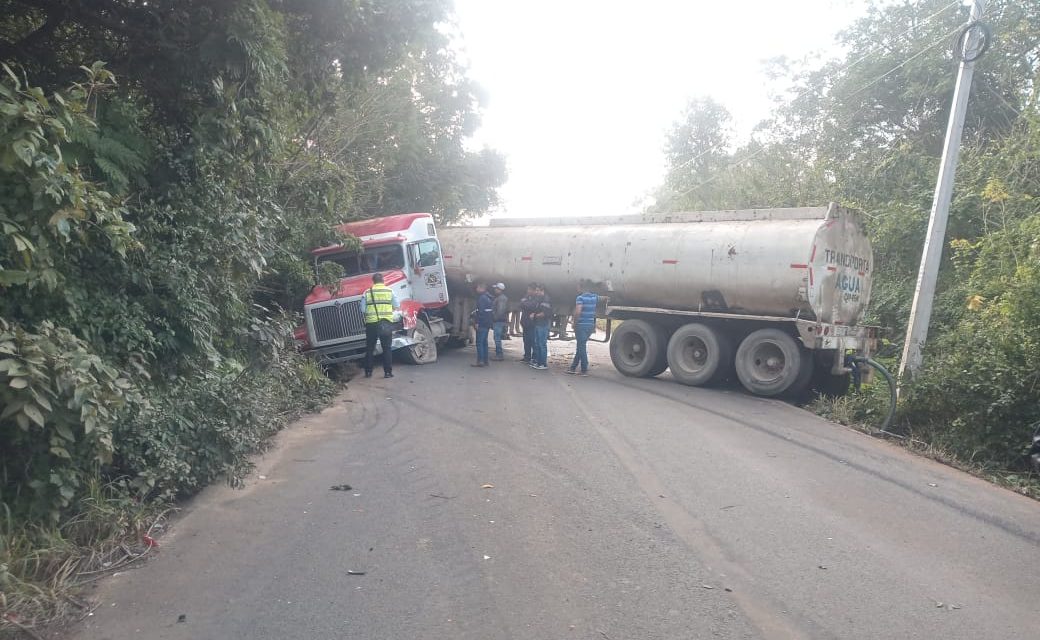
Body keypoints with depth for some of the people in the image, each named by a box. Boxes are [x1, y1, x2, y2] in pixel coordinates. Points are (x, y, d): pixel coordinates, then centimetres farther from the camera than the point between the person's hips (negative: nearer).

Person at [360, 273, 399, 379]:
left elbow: (363, 309, -1)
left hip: (371, 323, 0)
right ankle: (388, 372, 2)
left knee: (369, 349, 10)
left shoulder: (367, 292, 0)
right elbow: (396, 307, 3)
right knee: (386, 348, 5)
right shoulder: (390, 291, 1)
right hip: (387, 323, 0)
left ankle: (368, 372, 14)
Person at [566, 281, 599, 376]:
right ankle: (573, 368, 22)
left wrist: (574, 323, -12)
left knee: (582, 347, 1)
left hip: (581, 325, -7)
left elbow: (577, 312, -24)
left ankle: (584, 370, 2)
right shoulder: (595, 297, 7)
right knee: (581, 347, 15)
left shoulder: (580, 298, -14)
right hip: (591, 325, 7)